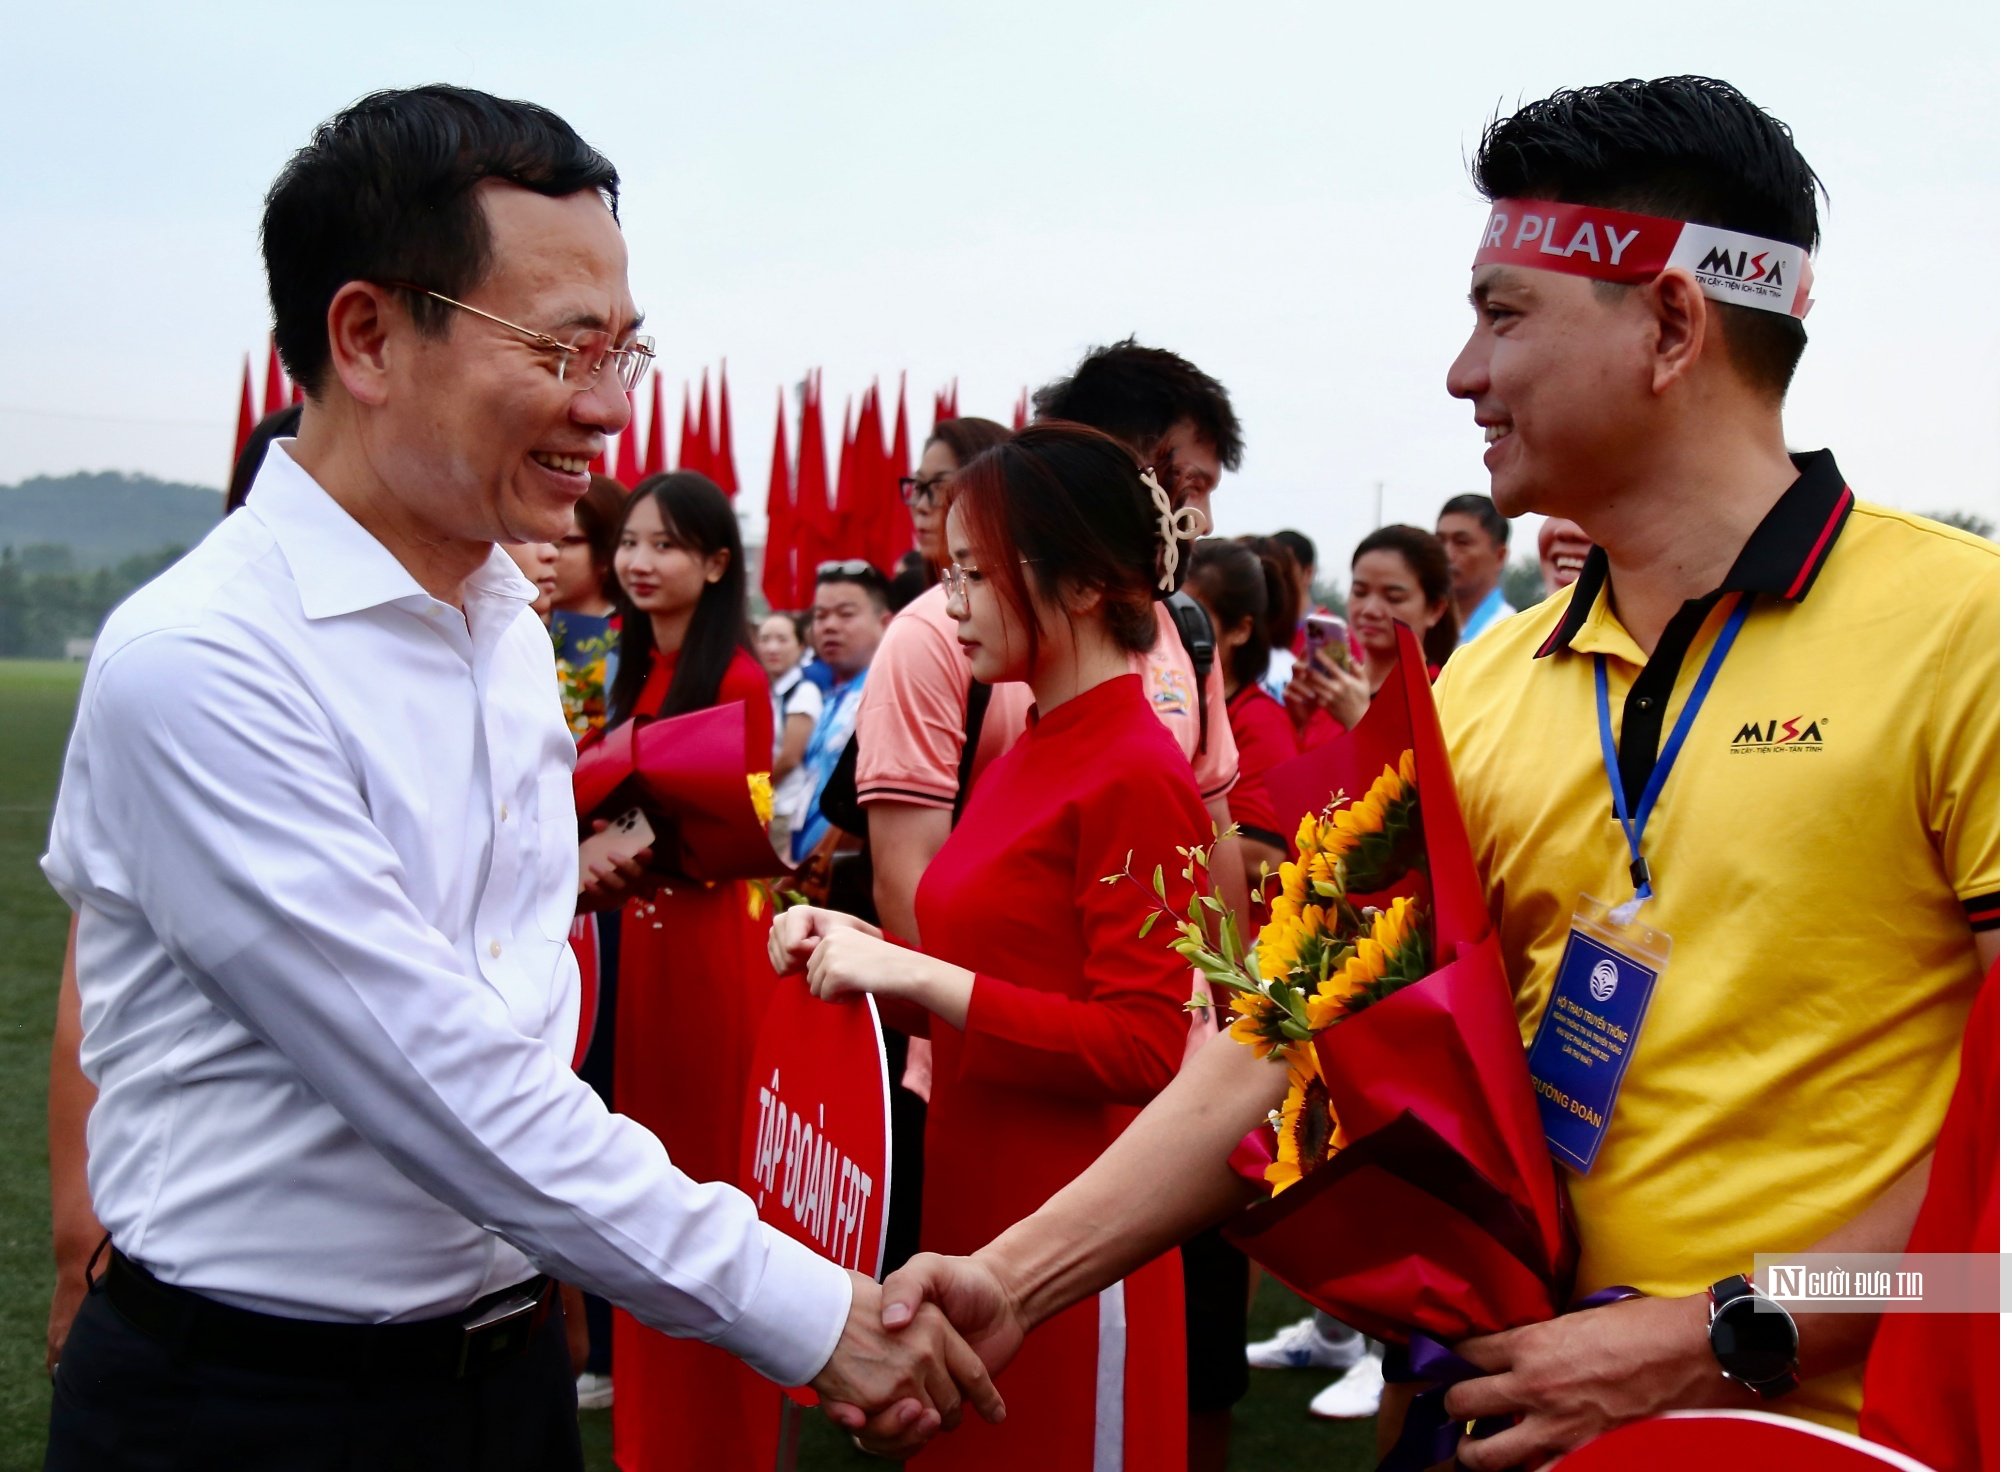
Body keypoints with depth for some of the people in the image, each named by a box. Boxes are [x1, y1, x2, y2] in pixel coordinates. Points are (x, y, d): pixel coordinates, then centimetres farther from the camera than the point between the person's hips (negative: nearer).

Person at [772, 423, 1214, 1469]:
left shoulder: (1136, 775, -16)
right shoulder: (1028, 755, 10)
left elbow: (1142, 1046, -19)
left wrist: (916, 975, -22)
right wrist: (866, 951, 1)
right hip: (976, 1219, 8)